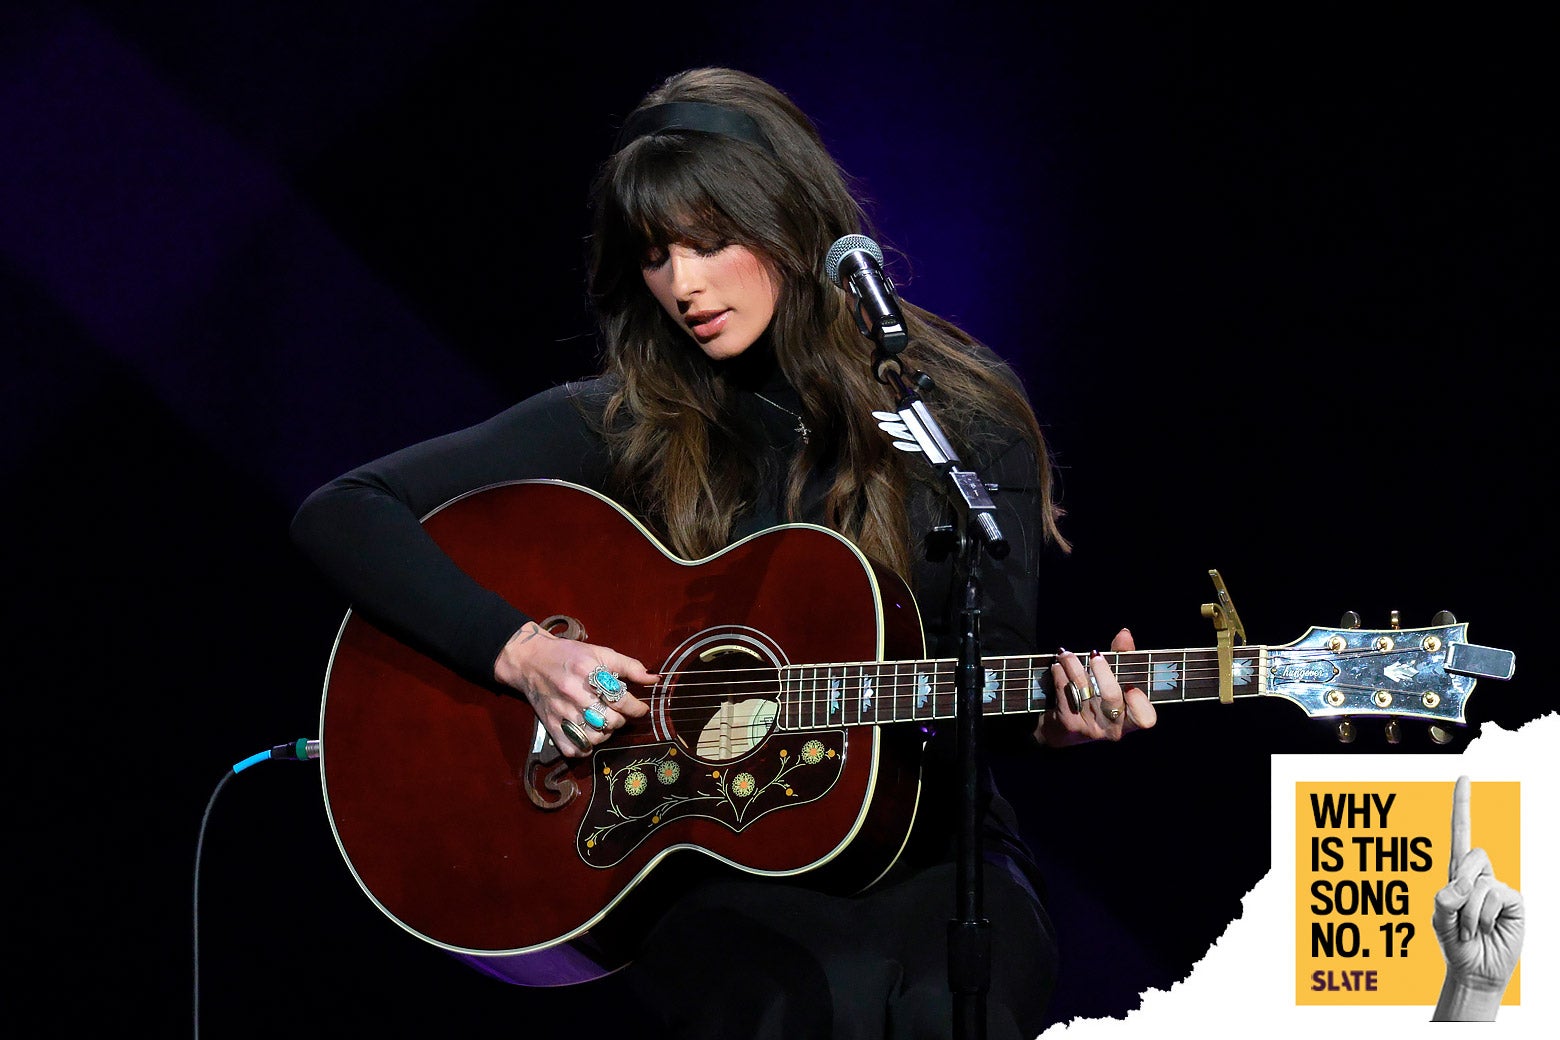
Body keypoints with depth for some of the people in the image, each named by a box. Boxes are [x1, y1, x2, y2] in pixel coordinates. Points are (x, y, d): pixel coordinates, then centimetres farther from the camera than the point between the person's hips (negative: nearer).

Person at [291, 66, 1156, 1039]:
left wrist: (1049, 720, -17)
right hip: (709, 872, -1)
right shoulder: (626, 422, 2)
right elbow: (339, 515, -1)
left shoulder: (969, 419, 4)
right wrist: (520, 651, -13)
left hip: (925, 851, 1)